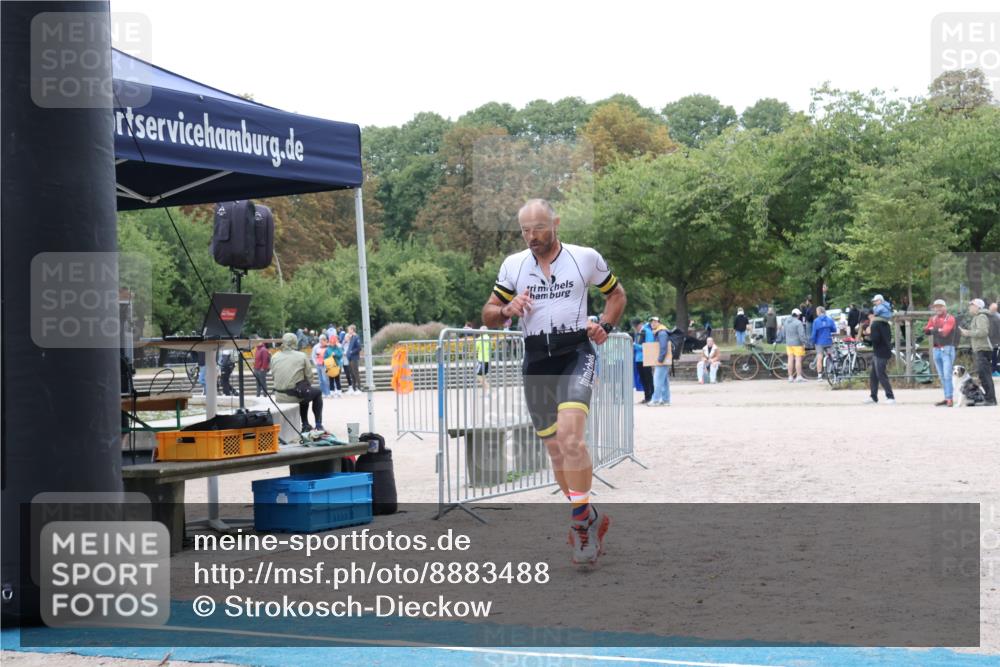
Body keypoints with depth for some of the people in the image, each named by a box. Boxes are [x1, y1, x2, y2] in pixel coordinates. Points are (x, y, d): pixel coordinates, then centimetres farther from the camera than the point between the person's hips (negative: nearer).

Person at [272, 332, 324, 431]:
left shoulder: (274, 357, 0)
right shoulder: (302, 356, -9)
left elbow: (273, 374, 4)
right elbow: (309, 377, -6)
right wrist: (307, 385, 15)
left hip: (279, 396, 5)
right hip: (295, 394, -5)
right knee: (318, 392, 26)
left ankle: (305, 425, 37)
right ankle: (319, 425, 25)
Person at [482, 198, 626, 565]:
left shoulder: (586, 258, 2)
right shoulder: (513, 265, 10)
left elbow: (616, 293, 18)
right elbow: (488, 316, 13)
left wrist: (605, 325, 0)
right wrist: (507, 310, -9)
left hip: (576, 353, -4)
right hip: (536, 361, 4)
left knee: (569, 434, -25)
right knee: (555, 448, 8)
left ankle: (581, 518, -18)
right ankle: (590, 520, 24)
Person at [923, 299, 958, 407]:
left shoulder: (950, 318, -5)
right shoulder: (933, 319, 13)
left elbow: (944, 332, -17)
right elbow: (927, 331, 4)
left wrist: (934, 330, -5)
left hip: (947, 349, -6)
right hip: (936, 349, 6)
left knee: (947, 375, -12)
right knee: (942, 376, 8)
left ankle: (950, 399, -13)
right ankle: (946, 397, 13)